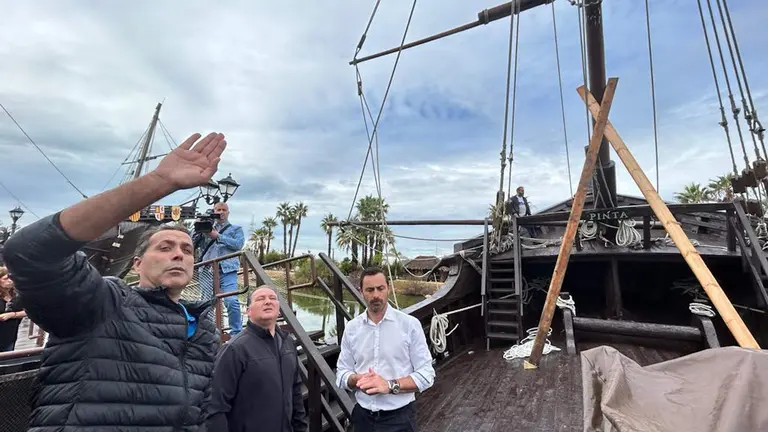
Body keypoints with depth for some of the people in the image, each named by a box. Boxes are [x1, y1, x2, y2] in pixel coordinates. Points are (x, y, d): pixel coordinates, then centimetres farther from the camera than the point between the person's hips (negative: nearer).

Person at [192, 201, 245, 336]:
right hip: (207, 271, 4)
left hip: (227, 270, -3)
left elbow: (238, 244, -3)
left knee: (231, 301, -18)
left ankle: (236, 334, -9)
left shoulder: (236, 229, 16)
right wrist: (199, 229, -4)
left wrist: (218, 236, -7)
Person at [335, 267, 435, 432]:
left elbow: (426, 375, -11)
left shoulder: (410, 324, -12)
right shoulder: (351, 328, -2)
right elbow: (341, 374, 2)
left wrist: (390, 385, -24)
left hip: (399, 416, -2)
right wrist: (358, 380, -19)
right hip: (362, 415, 3)